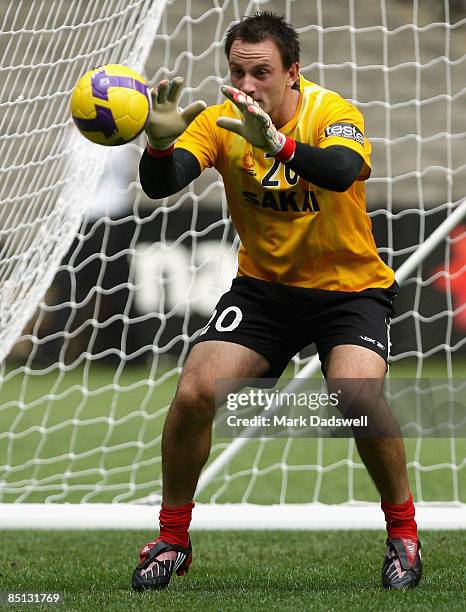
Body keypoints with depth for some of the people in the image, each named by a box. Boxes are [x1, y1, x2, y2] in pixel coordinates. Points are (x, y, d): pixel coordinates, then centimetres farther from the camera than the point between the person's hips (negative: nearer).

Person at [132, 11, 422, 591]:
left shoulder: (332, 113, -20)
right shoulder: (220, 121, -11)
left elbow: (344, 170, -42)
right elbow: (160, 185, -25)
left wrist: (278, 143, -60)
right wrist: (160, 143, -48)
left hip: (351, 287, -3)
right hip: (263, 284, 3)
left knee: (357, 396, -28)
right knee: (194, 392, -15)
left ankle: (402, 531, -3)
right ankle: (171, 538, 6)